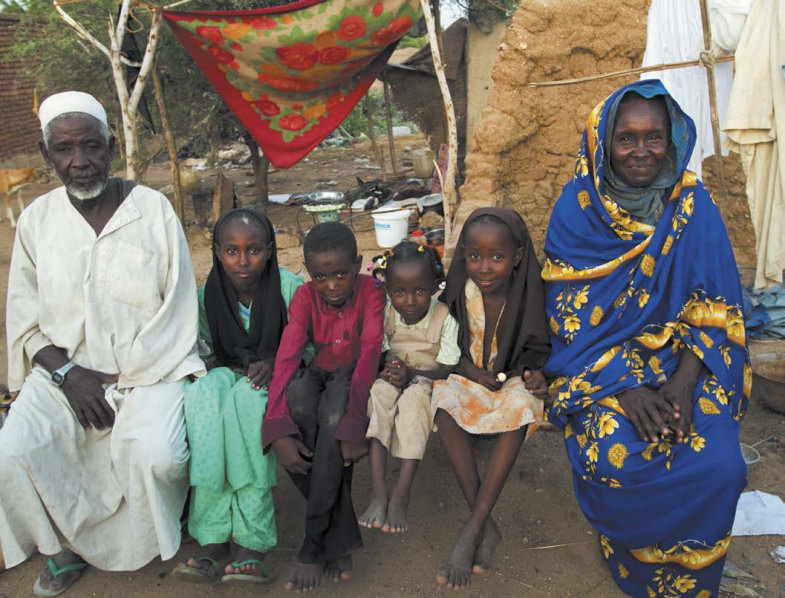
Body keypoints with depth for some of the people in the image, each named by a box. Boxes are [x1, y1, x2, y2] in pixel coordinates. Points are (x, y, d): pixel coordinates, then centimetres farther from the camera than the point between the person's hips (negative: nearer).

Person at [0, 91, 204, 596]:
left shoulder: (154, 209, -4)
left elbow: (179, 311, -4)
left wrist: (119, 377, -10)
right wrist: (67, 373, -10)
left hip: (149, 366, -3)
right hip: (65, 368, 3)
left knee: (156, 459, -27)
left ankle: (163, 544, 7)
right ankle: (65, 546, 8)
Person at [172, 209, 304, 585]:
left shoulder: (289, 287, -8)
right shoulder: (207, 296, 1)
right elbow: (203, 355, 7)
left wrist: (277, 363, -23)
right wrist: (215, 368, -14)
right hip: (227, 376, 3)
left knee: (246, 397, -36)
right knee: (205, 389, -32)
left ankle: (250, 542, -33)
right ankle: (212, 540, -33)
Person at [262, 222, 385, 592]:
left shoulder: (370, 292, -15)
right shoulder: (305, 297, -7)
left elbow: (370, 354, -26)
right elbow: (286, 358, -18)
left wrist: (354, 426, -40)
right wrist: (278, 430, -33)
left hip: (356, 377, -3)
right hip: (320, 374, 3)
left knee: (335, 411, -37)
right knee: (296, 399, -33)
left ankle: (316, 546, -23)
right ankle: (340, 536, -21)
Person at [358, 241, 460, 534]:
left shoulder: (444, 318, -12)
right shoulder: (385, 313, -2)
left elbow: (446, 369, -12)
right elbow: (381, 353, 2)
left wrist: (412, 373, -28)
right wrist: (389, 365, -22)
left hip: (427, 379, -3)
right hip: (394, 378, 3)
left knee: (414, 397, -37)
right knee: (379, 392, -32)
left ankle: (400, 495, -37)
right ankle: (378, 491, -37)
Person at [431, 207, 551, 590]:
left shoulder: (526, 293, -9)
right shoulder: (460, 289, -9)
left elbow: (536, 347, 3)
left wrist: (533, 372, -17)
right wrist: (470, 370, -15)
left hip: (511, 378, 0)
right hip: (467, 375, 1)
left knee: (522, 406, -34)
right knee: (445, 403, -32)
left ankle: (471, 531, -32)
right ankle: (486, 528, -28)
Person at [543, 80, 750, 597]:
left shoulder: (692, 205, -1)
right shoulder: (578, 209, -5)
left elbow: (712, 308, -2)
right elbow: (573, 313, -7)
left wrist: (683, 383, -17)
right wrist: (625, 386, -19)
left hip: (684, 360, 2)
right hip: (602, 366, -1)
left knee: (719, 466, -21)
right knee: (615, 457, -27)